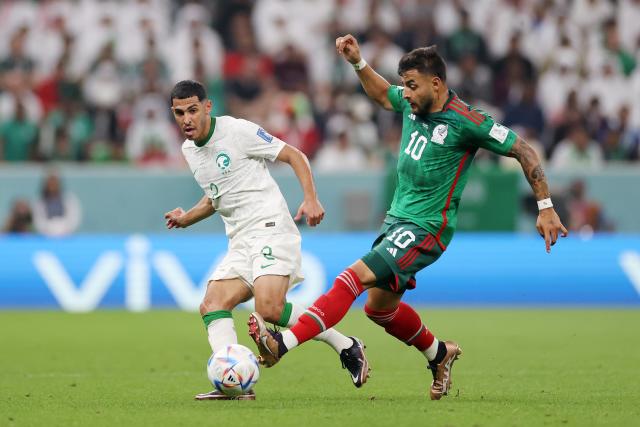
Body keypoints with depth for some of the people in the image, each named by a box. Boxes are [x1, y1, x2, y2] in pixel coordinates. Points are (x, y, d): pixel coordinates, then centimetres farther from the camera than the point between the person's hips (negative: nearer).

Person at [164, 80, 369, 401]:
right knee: (212, 306, -10)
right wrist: (186, 219, 14)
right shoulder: (188, 149, 15)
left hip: (271, 228, -8)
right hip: (240, 242, 8)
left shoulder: (237, 130, -8)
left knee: (269, 309, -24)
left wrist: (310, 199, -19)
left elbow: (293, 155, -6)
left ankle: (346, 347, -8)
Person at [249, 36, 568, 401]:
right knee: (380, 306, 16)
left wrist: (546, 207, -12)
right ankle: (440, 354, 39)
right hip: (397, 219, 9)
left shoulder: (465, 121, -17)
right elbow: (382, 94, 28)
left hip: (425, 229, -9)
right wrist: (358, 63, 13)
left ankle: (282, 343, -31)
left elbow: (523, 151, -11)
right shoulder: (412, 105, 4)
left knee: (354, 277, -22)